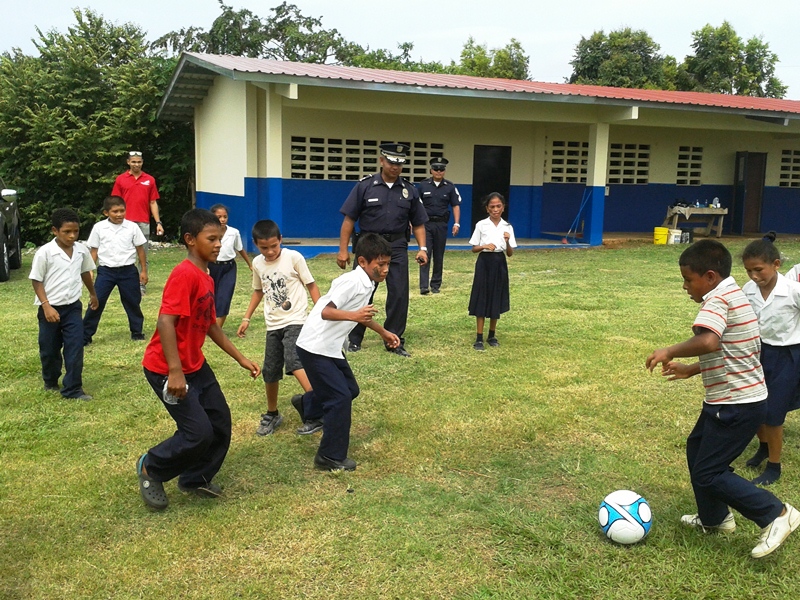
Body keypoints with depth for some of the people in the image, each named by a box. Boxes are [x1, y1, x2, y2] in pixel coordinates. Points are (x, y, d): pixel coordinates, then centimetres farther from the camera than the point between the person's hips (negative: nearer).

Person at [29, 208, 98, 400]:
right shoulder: (44, 252, -15)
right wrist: (46, 306, -17)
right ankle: (50, 382, 36)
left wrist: (93, 294, 29)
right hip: (51, 308, -2)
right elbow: (36, 281, -10)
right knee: (49, 349, 12)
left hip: (73, 307, 3)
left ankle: (73, 389, 3)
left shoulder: (82, 250, -2)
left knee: (75, 348, -4)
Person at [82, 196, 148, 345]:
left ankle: (137, 331, 26)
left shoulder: (132, 227, -2)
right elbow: (94, 251, 4)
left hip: (128, 271, 1)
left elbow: (140, 249, 5)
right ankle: (85, 335, 4)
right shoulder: (99, 228, -2)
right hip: (106, 271, 0)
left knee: (133, 302, 10)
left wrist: (144, 270, 5)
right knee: (96, 302, -2)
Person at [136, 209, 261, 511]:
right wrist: (175, 372, -33)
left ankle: (195, 479, 31)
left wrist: (241, 358, 19)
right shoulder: (184, 274, -21)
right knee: (199, 432, -10)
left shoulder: (206, 279, 9)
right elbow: (166, 321, -28)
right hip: (167, 369, -9)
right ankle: (151, 467, 16)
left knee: (221, 423, 11)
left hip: (195, 366, 9)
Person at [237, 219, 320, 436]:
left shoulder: (294, 257, -10)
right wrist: (246, 318, 19)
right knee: (270, 372, 9)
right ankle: (272, 414, 30)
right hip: (273, 324, 6)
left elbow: (311, 285, -5)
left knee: (293, 362, -25)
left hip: (295, 321, -5)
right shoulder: (257, 263, 5)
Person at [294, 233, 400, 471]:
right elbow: (326, 311, -32)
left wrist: (383, 332, 28)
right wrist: (353, 315, -47)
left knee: (350, 389, 20)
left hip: (331, 347, 10)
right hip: (315, 347, -10)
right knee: (341, 398, -10)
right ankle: (331, 457, 3)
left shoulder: (367, 284, 5)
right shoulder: (352, 281, -23)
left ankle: (308, 407, 45)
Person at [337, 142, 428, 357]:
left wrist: (422, 248, -5)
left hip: (397, 246, 2)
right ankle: (354, 340, 20)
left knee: (399, 294, 1)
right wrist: (343, 250, -7)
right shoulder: (365, 186, -4)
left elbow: (418, 223, 9)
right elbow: (349, 219, -3)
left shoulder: (409, 190, 4)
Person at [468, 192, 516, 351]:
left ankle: (492, 335, 22)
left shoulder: (507, 227, 1)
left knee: (496, 300, 9)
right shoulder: (481, 225, -3)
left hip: (499, 264, 2)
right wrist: (484, 246, -19)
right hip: (484, 263, -2)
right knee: (481, 299, -1)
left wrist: (507, 242, -18)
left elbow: (510, 253, 1)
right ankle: (479, 338, 4)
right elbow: (474, 248, 1)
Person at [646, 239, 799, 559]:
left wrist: (670, 351, -26)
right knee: (697, 449, 23)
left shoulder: (718, 300, -21)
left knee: (708, 472, -3)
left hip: (737, 405, -11)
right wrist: (690, 370, 21)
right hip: (730, 399, 11)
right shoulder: (733, 295, 12)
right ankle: (714, 517, 37)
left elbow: (708, 341, -41)